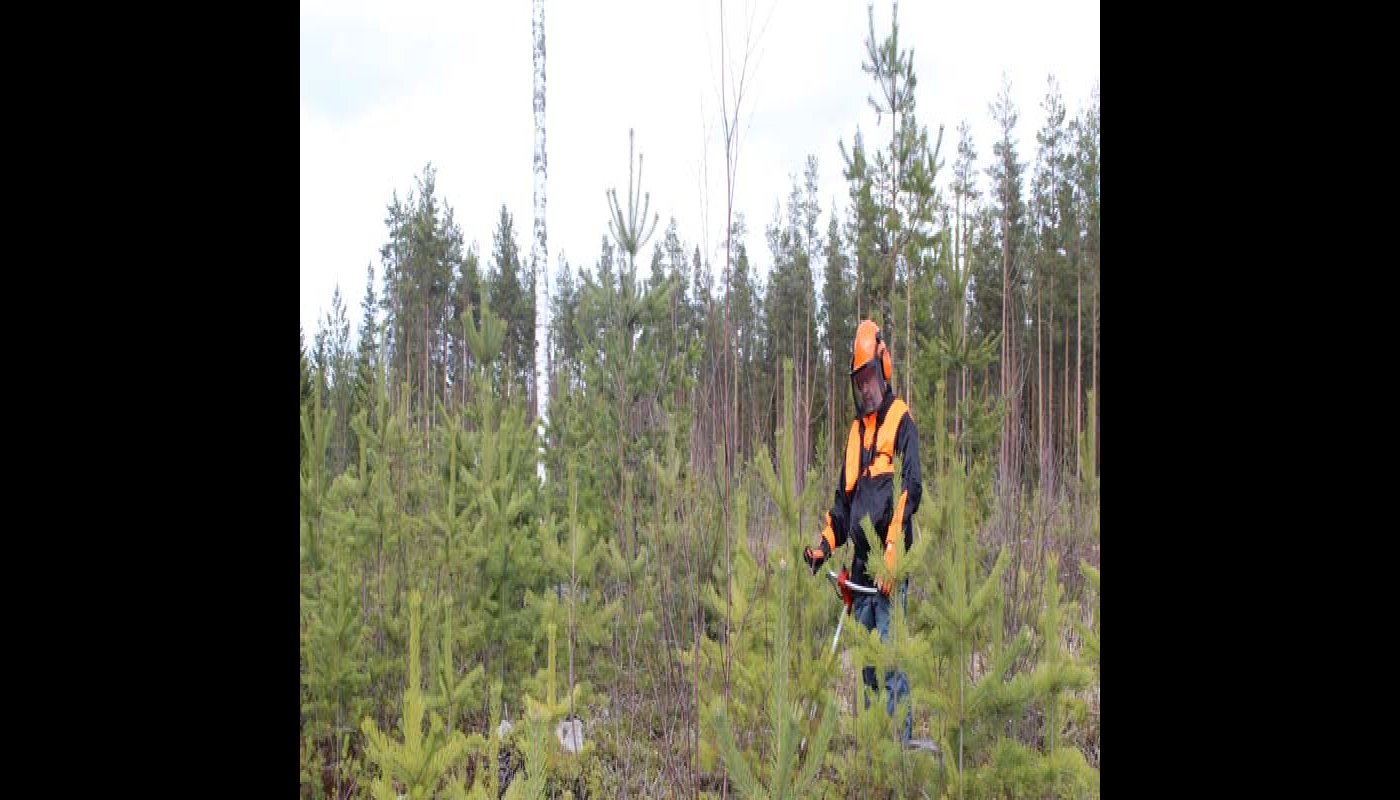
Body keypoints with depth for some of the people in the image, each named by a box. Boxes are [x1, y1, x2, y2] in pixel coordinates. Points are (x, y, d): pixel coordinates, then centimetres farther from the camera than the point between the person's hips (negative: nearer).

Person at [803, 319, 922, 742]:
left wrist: (892, 554, -21)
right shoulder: (856, 430, 20)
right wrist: (823, 546, 9)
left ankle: (900, 741, -8)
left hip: (890, 567, -8)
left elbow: (911, 489, -14)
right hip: (861, 566, 8)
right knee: (867, 661, 11)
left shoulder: (900, 421, -4)